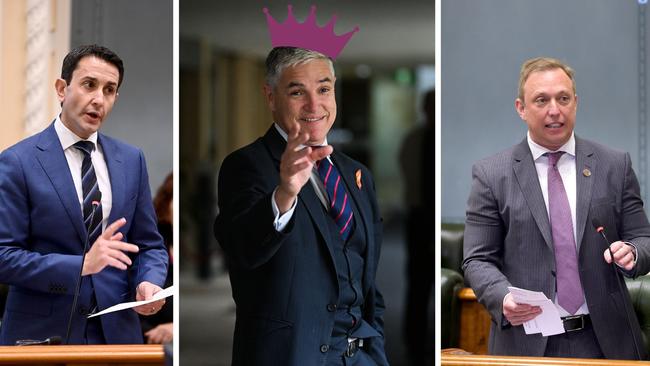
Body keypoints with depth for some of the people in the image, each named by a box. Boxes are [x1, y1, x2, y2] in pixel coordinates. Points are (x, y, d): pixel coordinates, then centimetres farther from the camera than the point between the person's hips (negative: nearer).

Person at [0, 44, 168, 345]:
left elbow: (148, 245, 10)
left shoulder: (131, 160, 6)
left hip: (117, 329, 4)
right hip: (42, 332, -4)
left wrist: (148, 282, -11)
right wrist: (82, 264, -24)